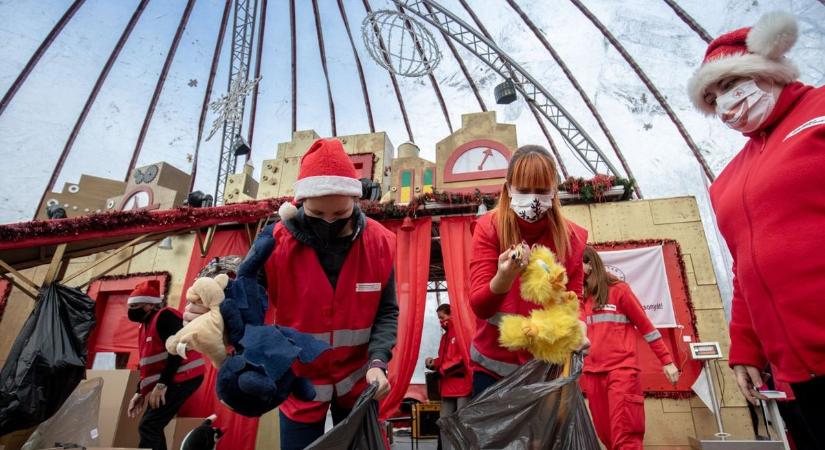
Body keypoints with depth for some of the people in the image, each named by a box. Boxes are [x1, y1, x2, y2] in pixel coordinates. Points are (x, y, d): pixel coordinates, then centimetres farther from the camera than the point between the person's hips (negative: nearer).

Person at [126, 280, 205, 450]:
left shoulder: (165, 316, -12)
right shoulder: (146, 325, 19)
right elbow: (149, 364, 22)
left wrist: (162, 384, -22)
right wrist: (140, 392, 16)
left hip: (183, 377, -10)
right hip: (170, 380, 10)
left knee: (148, 427, -13)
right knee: (152, 426, 12)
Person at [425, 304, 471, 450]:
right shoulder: (445, 336, 19)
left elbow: (464, 358, -16)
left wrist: (441, 368, -10)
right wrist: (434, 363, 1)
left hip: (462, 385, -9)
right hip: (447, 386, 9)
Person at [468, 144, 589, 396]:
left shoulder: (571, 237, -6)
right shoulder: (489, 228, -13)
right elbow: (479, 306, -19)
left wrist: (578, 330, -26)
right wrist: (503, 279, -40)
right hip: (494, 366, -1)